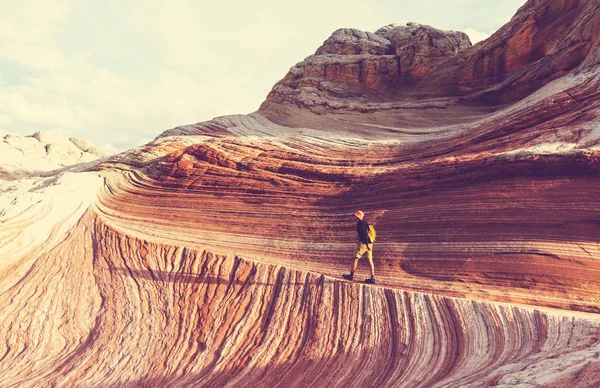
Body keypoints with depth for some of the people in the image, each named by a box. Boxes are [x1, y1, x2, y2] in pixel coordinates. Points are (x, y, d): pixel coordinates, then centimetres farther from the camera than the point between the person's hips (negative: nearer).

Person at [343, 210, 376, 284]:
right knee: (370, 260, 6)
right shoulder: (365, 223, 16)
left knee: (355, 258, 3)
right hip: (369, 243, 8)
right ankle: (372, 278, 4)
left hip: (364, 243, -8)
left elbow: (364, 233, -20)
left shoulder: (360, 223, -11)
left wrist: (367, 244, -23)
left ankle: (351, 275, 10)